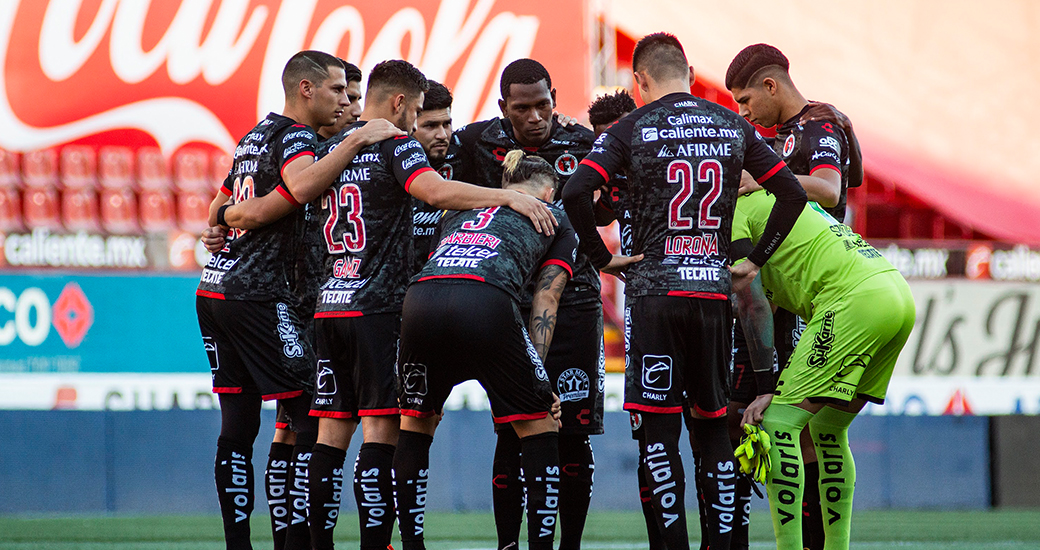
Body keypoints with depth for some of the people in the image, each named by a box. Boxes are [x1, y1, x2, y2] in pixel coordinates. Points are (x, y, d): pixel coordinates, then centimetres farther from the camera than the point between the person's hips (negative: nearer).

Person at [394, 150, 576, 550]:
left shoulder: (458, 213, 38)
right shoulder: (557, 223, 29)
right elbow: (545, 301, 18)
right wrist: (536, 368, 12)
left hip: (421, 297, 3)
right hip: (487, 303, -3)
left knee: (415, 425, 24)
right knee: (538, 428, 13)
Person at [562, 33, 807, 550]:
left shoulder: (632, 128, 0)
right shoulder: (732, 126, 10)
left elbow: (575, 192, -12)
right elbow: (792, 194, 9)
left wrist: (603, 258, 0)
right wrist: (754, 261, 14)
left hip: (654, 290, -3)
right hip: (713, 289, 3)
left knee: (659, 426, 0)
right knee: (713, 424, 12)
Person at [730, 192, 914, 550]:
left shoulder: (732, 214, 6)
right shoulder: (767, 201, 32)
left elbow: (753, 305, -1)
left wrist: (769, 389, -2)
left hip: (857, 299, -9)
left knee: (778, 423, -7)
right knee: (828, 430, 21)